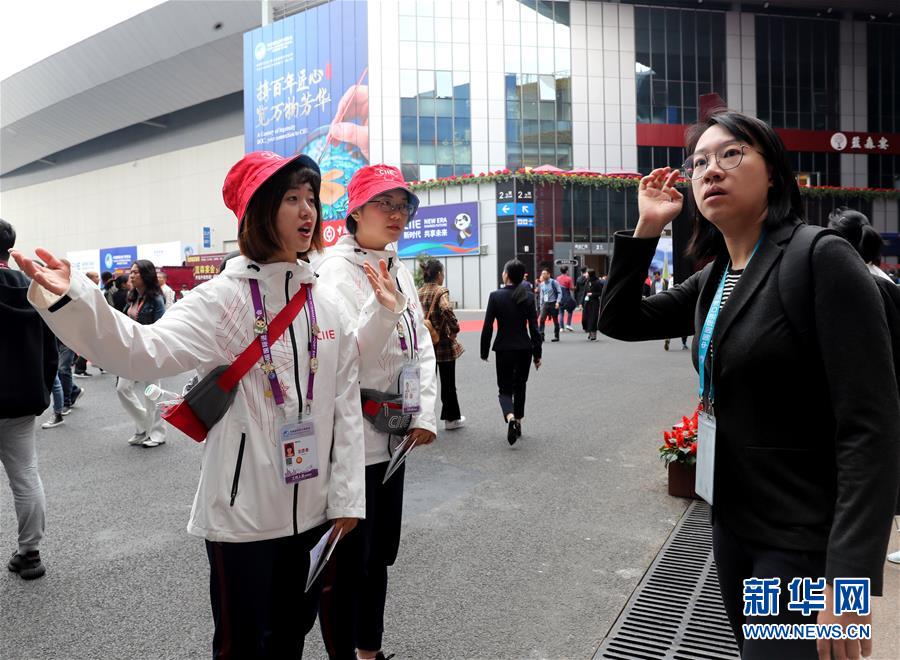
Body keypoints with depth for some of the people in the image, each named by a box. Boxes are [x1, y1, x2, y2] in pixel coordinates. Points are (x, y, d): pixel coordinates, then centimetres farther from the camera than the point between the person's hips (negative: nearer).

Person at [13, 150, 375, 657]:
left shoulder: (329, 301, 1)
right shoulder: (223, 298, -10)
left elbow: (347, 403, 2)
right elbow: (147, 352, -26)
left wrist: (347, 496, 1)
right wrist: (72, 299, -42)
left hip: (314, 510, 4)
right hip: (243, 512, -4)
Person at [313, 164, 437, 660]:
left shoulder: (399, 271, 10)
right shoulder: (335, 269, -13)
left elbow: (422, 346, 10)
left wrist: (425, 413, 0)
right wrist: (384, 308, -34)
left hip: (390, 437, 8)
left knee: (379, 554, 20)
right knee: (346, 563, 4)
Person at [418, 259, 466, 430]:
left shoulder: (419, 292, 4)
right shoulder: (441, 291, -15)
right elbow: (446, 310, -32)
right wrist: (455, 329, -18)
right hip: (443, 343, -5)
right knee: (448, 382, 9)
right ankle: (451, 418, 22)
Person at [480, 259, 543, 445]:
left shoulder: (495, 296, -10)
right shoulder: (528, 296, -3)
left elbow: (487, 326, -9)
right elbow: (534, 327, -3)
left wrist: (484, 351, 1)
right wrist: (537, 353, 5)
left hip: (504, 348, -2)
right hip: (524, 348, 3)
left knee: (505, 389, 6)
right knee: (520, 386, 20)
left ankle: (510, 417, -22)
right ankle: (518, 422, 26)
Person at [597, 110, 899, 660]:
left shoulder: (823, 259, -18)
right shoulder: (713, 280, 5)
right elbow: (620, 320, 10)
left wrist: (850, 577, -27)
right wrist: (647, 227, -1)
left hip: (807, 541, -7)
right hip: (734, 523, 8)